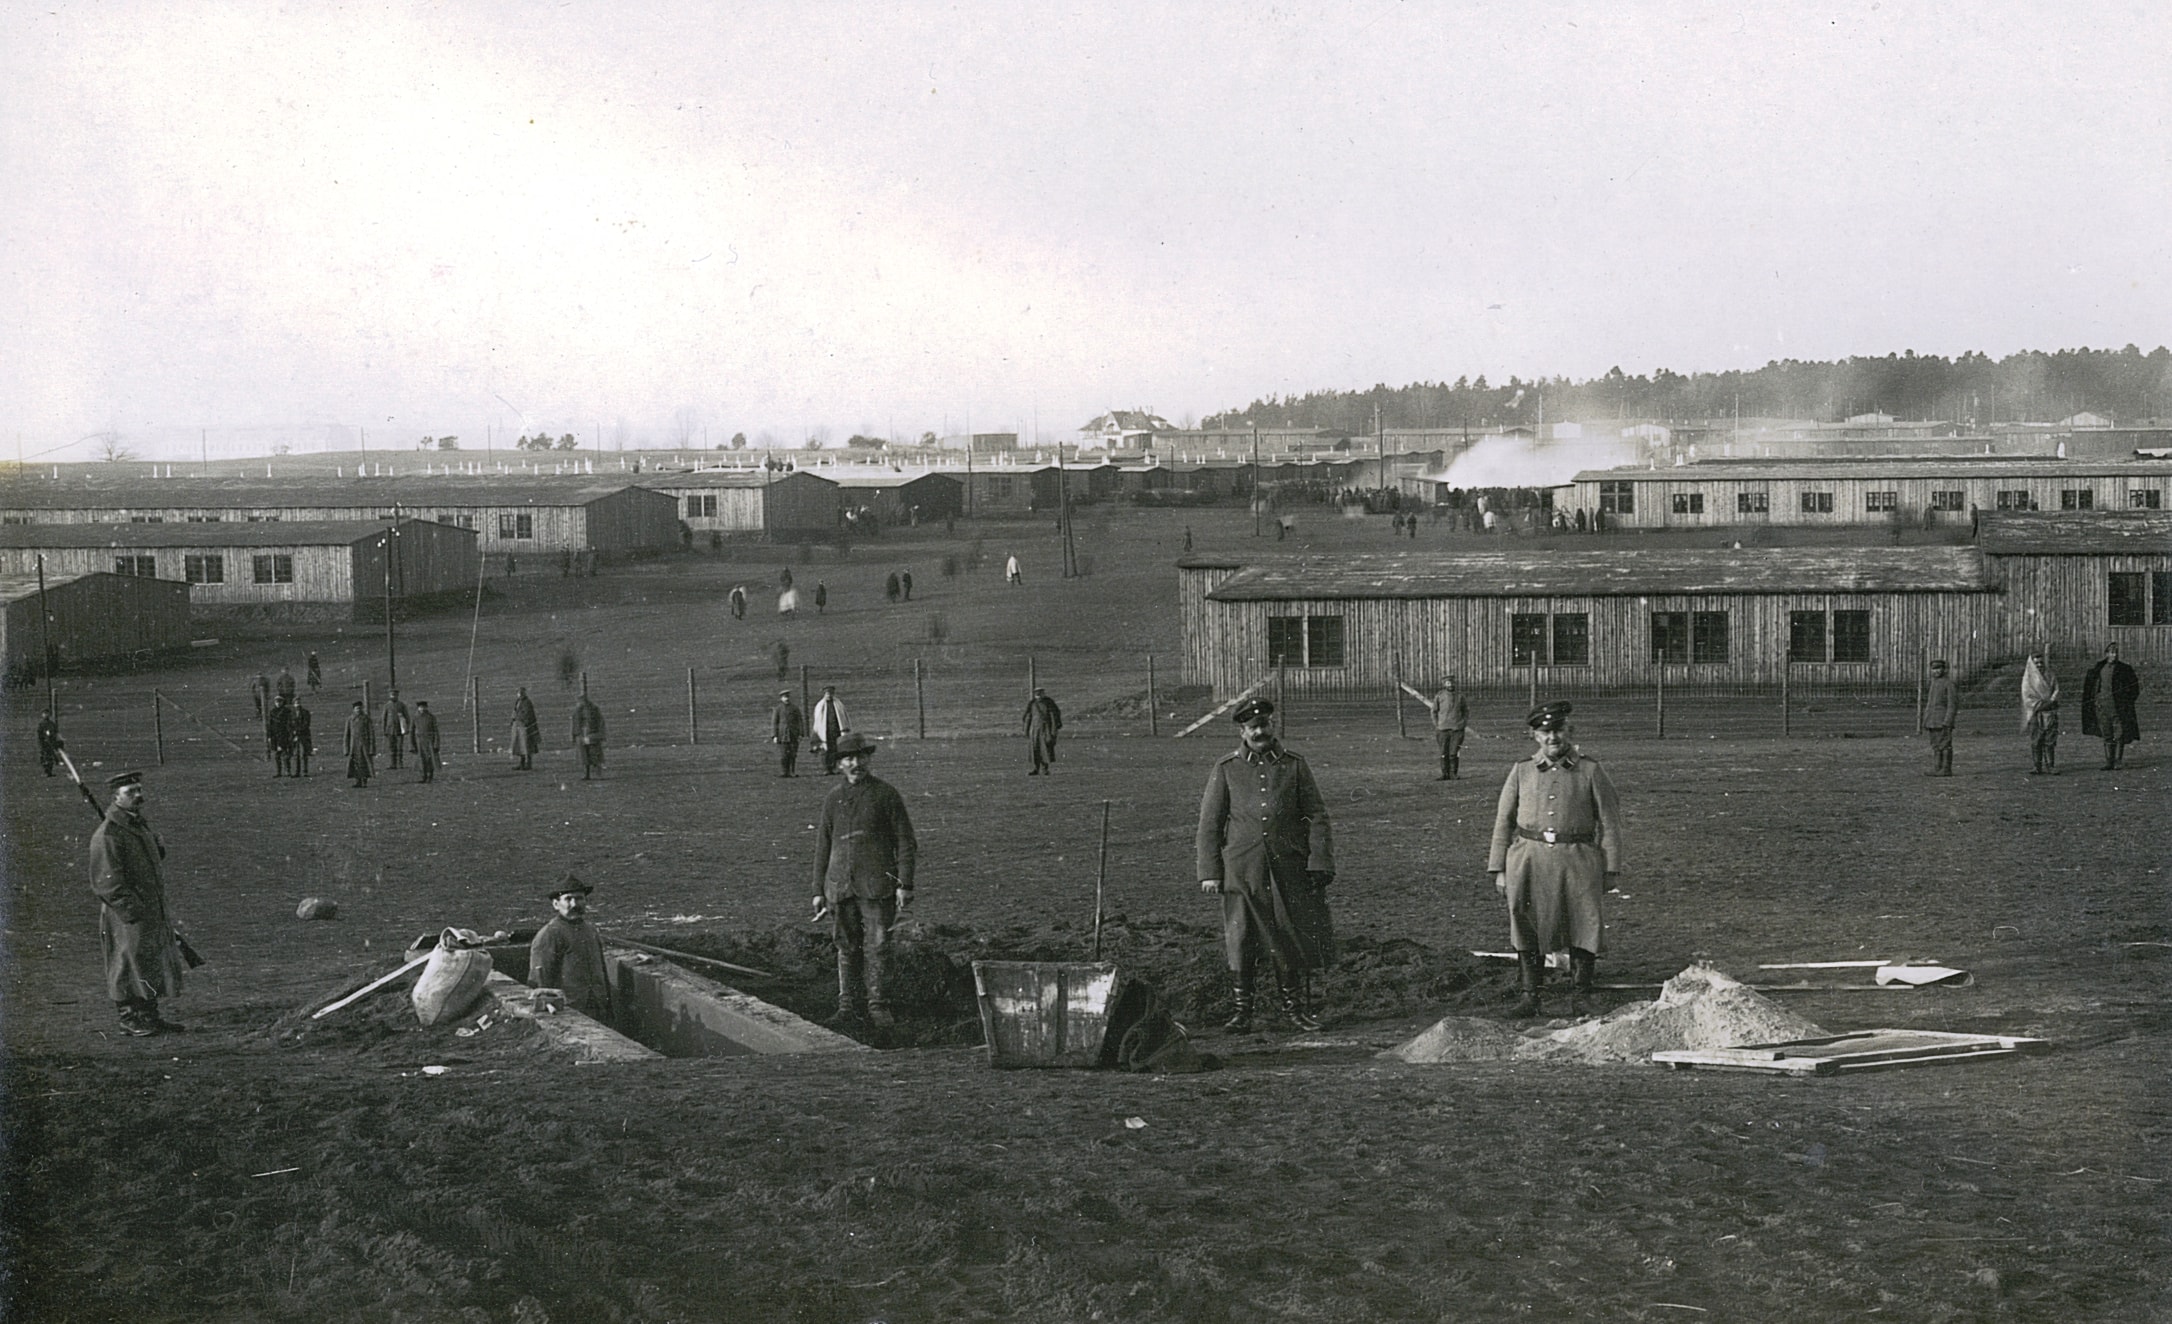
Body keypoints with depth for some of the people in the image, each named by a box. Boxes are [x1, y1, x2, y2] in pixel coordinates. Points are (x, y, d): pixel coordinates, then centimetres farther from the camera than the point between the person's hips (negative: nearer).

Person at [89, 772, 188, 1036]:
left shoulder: (141, 826, 13)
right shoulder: (107, 835, -16)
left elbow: (157, 851, 35)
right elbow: (106, 882, -20)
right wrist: (131, 910, -22)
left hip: (152, 912, 9)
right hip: (125, 918, -9)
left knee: (154, 965, 13)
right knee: (129, 965, -2)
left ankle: (150, 1017, 21)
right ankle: (129, 1019, 7)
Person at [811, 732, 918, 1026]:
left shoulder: (886, 794, 3)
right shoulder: (833, 800, 13)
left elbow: (905, 841, 1)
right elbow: (822, 847, 17)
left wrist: (904, 885, -7)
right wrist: (819, 890, 12)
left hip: (877, 884, -3)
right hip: (841, 886, 3)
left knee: (876, 946, -6)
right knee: (847, 947, 5)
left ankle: (878, 1007, -2)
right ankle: (848, 1003, 14)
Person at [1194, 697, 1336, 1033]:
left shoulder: (1294, 766, 8)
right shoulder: (1225, 769, 5)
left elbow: (1317, 817, 6)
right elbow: (1209, 824, 6)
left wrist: (1320, 863, -4)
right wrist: (1209, 872, -1)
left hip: (1289, 868, 1)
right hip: (1242, 871, -1)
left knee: (1294, 940, 5)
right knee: (1240, 942, -2)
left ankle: (1295, 1007, 19)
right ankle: (1242, 1011, 7)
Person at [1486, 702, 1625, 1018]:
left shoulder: (1590, 771, 3)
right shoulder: (1522, 772, 8)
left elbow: (1609, 821, 4)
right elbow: (1503, 821, 11)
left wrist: (1610, 869, -1)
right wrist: (1498, 869, 6)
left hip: (1577, 859, -1)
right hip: (1529, 859, 1)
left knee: (1583, 927, -1)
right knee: (1527, 927, 0)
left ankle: (1580, 998, 11)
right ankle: (1528, 996, 8)